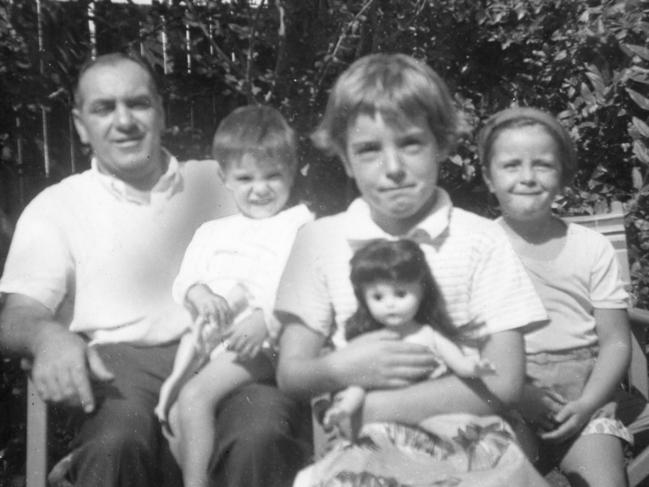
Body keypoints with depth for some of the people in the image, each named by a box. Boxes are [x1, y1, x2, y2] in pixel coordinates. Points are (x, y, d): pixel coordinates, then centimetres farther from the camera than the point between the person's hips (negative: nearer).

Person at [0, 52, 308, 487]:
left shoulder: (222, 181, 21)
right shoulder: (55, 207, 17)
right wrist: (48, 335, -21)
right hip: (121, 361, -1)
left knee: (260, 435, -33)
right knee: (115, 442, -36)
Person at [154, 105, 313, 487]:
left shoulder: (301, 226, 5)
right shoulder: (212, 232, 25)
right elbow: (184, 280, 17)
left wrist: (267, 322, -23)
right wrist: (197, 292, -8)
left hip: (261, 340, -6)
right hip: (207, 331, 7)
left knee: (196, 395, -24)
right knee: (172, 412, -9)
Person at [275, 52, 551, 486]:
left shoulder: (481, 240, 0)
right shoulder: (318, 240, 4)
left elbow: (503, 383, -5)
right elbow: (291, 373, 5)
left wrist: (370, 406, -11)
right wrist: (340, 369, -18)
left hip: (468, 440, 1)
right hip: (365, 449, 0)